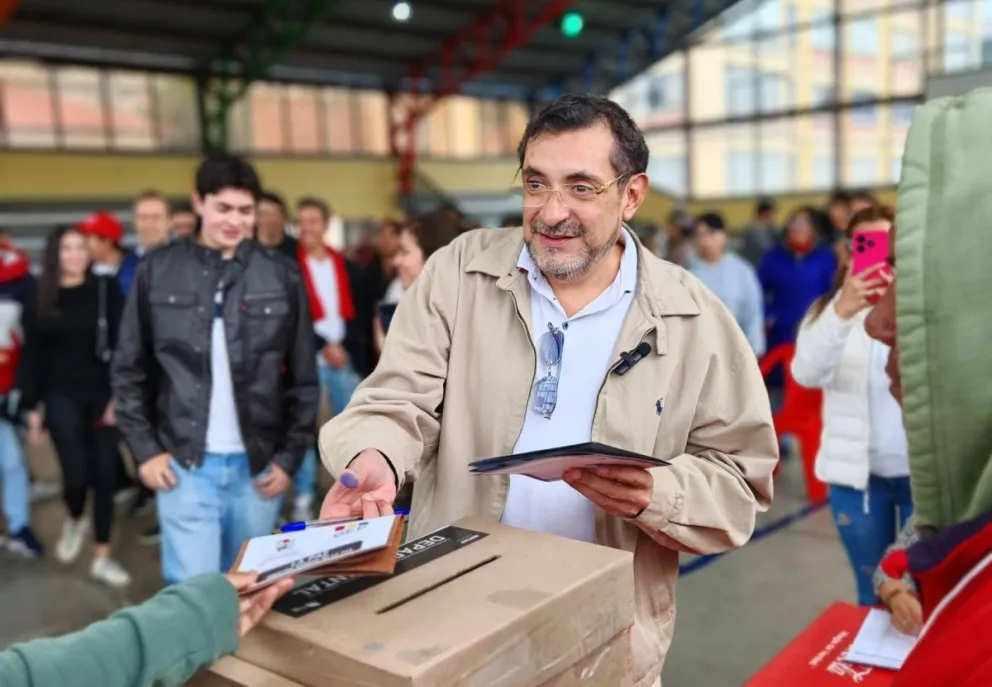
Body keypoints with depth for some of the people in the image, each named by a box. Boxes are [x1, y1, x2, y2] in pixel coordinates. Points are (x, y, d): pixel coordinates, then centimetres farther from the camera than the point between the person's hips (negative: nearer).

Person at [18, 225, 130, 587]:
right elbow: (34, 354, 7)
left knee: (105, 475, 3)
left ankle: (102, 557, 18)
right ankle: (74, 521, 29)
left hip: (102, 394, 0)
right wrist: (32, 406, 5)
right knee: (76, 474, -7)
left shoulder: (106, 289, -1)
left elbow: (121, 346, -5)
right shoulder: (42, 298, 4)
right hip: (62, 396, 0)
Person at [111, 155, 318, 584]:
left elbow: (303, 377, 4)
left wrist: (290, 456, 0)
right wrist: (144, 449, -2)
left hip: (258, 464, 1)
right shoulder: (158, 271, 1)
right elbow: (129, 370, 5)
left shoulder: (281, 277, 2)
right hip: (184, 463, -1)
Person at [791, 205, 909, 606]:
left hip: (923, 470, -1)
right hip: (857, 472, 1)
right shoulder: (827, 309, 1)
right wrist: (842, 311, -35)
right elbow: (807, 374, -17)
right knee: (872, 590, 15)